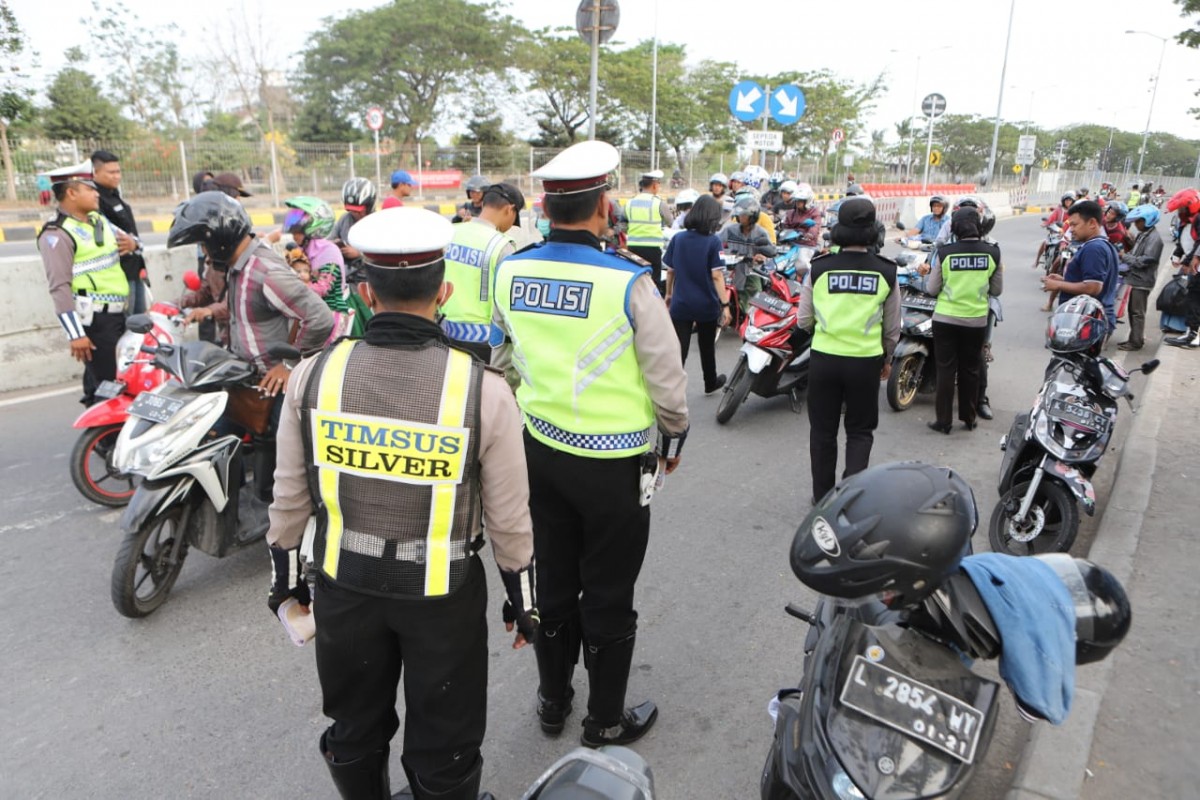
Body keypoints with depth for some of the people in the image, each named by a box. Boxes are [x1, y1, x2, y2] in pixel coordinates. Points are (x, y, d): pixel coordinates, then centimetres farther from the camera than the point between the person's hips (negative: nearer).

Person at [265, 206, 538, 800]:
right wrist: (522, 598, 4)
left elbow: (289, 498, -2)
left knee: (355, 730, 27)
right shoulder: (484, 390, -20)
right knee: (444, 747, 20)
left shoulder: (314, 376, -13)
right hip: (444, 592, -2)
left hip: (343, 584, 3)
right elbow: (508, 518, -12)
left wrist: (285, 577, 14)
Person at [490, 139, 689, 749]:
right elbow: (667, 377, -12)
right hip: (614, 462, -5)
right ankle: (606, 722, 29)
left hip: (541, 449, 5)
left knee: (552, 579, 21)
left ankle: (552, 700, 39)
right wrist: (674, 435, 5)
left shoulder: (511, 271, -5)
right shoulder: (628, 281, -20)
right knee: (608, 595, 11)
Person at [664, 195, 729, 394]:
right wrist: (725, 304, -15)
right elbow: (716, 275, -17)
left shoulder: (677, 239, 0)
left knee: (679, 350, -2)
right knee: (707, 347, 20)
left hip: (681, 304, 2)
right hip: (707, 305, -1)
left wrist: (669, 294, 20)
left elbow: (670, 271, 6)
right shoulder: (713, 241, -11)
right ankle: (710, 383, 41)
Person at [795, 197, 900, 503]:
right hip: (866, 361, 0)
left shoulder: (819, 268, -6)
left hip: (824, 358, 0)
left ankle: (823, 497, 24)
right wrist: (887, 358, 21)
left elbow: (803, 320, 0)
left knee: (823, 430, 14)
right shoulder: (886, 271, -3)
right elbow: (892, 327, 5)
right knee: (860, 431, 15)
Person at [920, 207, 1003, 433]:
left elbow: (932, 289, -5)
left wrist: (928, 273, 14)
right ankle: (969, 418, 23)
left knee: (946, 369, 6)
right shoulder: (992, 252, -5)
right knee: (970, 370, 14)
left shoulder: (945, 252, -10)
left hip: (946, 319, -2)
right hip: (976, 321, 2)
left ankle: (943, 421, 8)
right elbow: (997, 290, 3)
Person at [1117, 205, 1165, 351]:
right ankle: (1135, 338, 24)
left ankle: (1136, 342, 1)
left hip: (1142, 280, -9)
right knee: (1133, 310, 15)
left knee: (1137, 312, -4)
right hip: (1136, 278, 9)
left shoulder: (1154, 238, -17)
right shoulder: (1142, 235, 12)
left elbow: (1144, 261, -22)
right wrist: (1125, 257, -2)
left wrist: (1124, 257, -16)